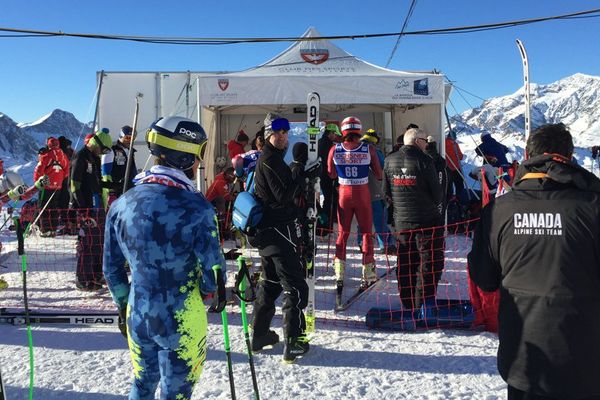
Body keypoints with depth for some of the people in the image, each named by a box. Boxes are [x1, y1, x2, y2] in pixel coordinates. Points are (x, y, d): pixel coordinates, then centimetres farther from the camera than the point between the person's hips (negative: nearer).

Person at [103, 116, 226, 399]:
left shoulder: (122, 204, -3)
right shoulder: (196, 207, -20)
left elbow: (112, 267, 6)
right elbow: (212, 267, -16)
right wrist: (213, 292, 6)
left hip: (138, 317, 5)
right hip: (182, 322, -5)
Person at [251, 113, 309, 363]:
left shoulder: (269, 159, 17)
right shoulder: (270, 160, -13)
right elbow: (284, 196, -20)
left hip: (266, 230, 10)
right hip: (280, 230, -10)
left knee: (270, 283, 20)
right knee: (295, 287, -4)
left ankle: (260, 334, 29)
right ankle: (293, 343, -1)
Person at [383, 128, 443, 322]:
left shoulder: (389, 161, 4)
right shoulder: (424, 161, -12)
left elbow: (387, 191, 9)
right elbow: (437, 192, -9)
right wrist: (436, 201, 12)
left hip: (401, 220, 5)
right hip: (426, 219, -5)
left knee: (405, 263, 12)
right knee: (428, 262, 3)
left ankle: (408, 305, 17)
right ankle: (424, 304, 0)